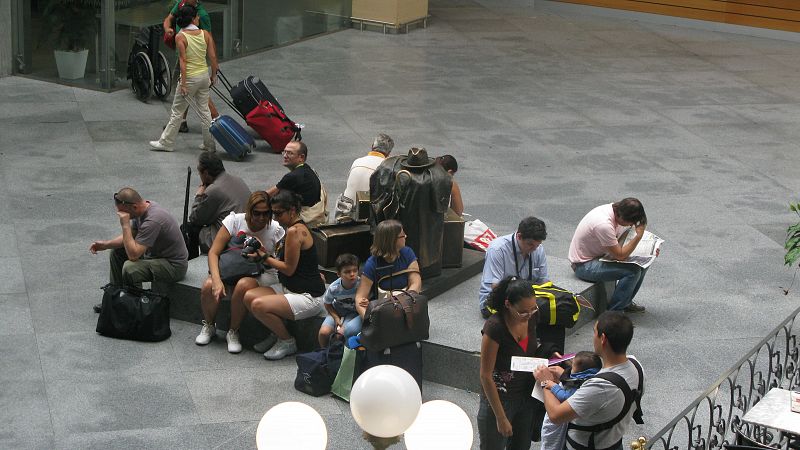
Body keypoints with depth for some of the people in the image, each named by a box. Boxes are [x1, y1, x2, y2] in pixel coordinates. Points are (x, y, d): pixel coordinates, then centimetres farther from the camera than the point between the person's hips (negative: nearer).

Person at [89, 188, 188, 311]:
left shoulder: (153, 220, -32)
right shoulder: (144, 207, -3)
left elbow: (133, 255, -32)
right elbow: (130, 236, 13)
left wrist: (125, 224, -29)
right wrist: (105, 244, 2)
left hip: (174, 265, -10)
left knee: (130, 268, -31)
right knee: (116, 252, 17)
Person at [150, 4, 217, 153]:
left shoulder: (180, 37, -14)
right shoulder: (205, 34, -3)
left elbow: (183, 61, -18)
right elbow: (213, 57, -1)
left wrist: (183, 84, -16)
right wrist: (214, 75, 12)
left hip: (190, 77, -4)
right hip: (204, 76, 4)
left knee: (177, 112, 7)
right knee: (204, 110, 14)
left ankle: (166, 142, 16)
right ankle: (209, 144, 18)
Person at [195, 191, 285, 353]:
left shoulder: (275, 230, -12)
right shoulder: (235, 221, -12)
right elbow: (213, 252, -15)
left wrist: (264, 255, -27)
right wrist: (216, 280, -31)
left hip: (262, 274, -2)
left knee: (243, 286, -37)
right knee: (208, 287, -28)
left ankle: (233, 332, -14)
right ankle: (208, 326, 3)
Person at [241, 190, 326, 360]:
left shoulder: (294, 231, -19)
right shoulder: (297, 227, 12)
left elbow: (289, 269, -17)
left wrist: (265, 258, -6)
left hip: (309, 297, -10)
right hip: (289, 288, 10)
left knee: (259, 305, -24)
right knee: (249, 297, -6)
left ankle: (288, 342, -1)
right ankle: (277, 334, 12)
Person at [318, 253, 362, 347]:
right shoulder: (333, 288, -21)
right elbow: (327, 304, -2)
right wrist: (336, 318, -13)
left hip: (355, 313, -2)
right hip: (337, 312, 2)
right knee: (324, 332, -20)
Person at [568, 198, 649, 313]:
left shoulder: (615, 209, -7)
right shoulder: (604, 224, -34)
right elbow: (620, 255, -26)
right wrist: (639, 236, -28)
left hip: (600, 255, 9)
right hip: (584, 265, -9)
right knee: (633, 271, -23)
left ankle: (626, 302, 18)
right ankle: (612, 312, -9)